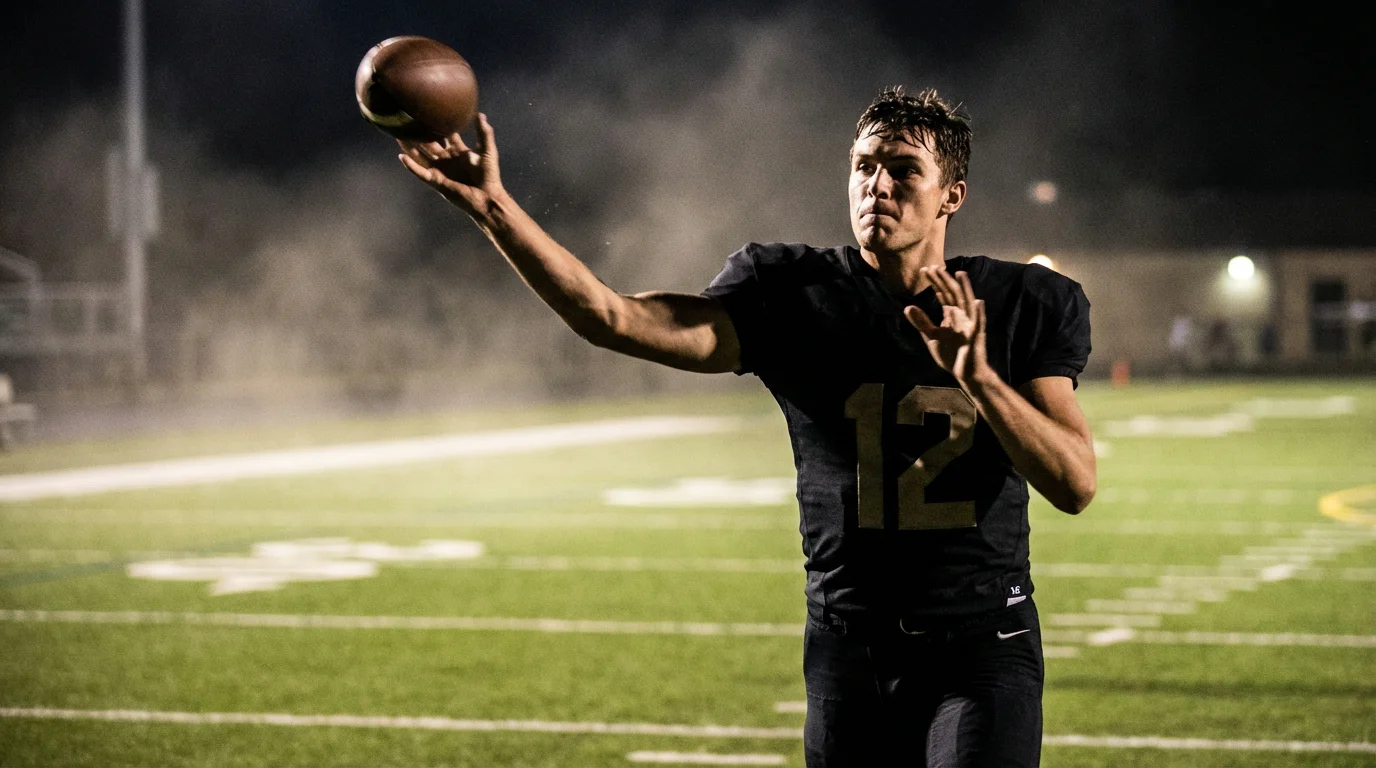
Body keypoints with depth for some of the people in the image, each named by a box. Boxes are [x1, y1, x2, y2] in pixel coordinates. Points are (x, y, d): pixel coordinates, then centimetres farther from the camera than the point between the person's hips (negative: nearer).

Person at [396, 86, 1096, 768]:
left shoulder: (1025, 306, 1)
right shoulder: (793, 295, -1)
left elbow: (1076, 484, -8)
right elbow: (613, 319, -13)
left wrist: (977, 377, -22)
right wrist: (492, 208, -24)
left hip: (983, 648, -1)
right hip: (848, 652, 2)